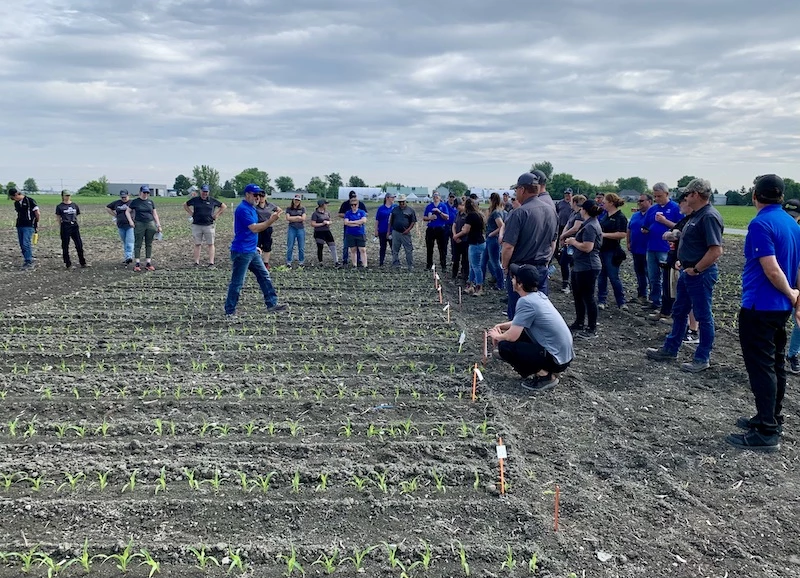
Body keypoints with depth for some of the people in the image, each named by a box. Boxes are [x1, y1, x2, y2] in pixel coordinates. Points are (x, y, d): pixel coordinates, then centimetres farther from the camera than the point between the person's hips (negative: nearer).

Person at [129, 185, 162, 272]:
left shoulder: (150, 202, 11)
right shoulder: (135, 202, 3)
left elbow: (155, 214, 14)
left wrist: (159, 225, 9)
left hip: (150, 224, 3)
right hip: (139, 225, -3)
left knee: (149, 244, 5)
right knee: (138, 244, -2)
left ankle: (148, 263, 9)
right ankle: (137, 263, 1)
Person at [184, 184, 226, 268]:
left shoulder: (212, 200, 4)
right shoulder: (195, 200, 6)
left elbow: (224, 206, 12)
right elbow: (185, 205, 20)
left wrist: (217, 215, 6)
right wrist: (191, 213, 10)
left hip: (209, 225, -1)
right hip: (196, 225, 1)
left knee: (210, 244, -2)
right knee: (197, 244, 5)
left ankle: (211, 263, -1)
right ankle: (196, 262, 10)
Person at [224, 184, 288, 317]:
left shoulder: (251, 208, 15)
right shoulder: (243, 209, -16)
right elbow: (254, 228, -23)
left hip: (252, 251, 10)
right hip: (241, 252, -10)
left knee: (264, 276, 11)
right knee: (237, 283, -4)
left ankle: (272, 304, 16)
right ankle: (230, 311, 5)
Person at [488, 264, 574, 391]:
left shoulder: (526, 301, -20)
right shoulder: (539, 295, 7)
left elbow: (512, 336, -18)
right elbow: (522, 322, 24)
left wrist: (497, 336, 3)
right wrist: (501, 326, 14)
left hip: (556, 358, -9)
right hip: (564, 353, 9)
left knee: (504, 346, -12)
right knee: (517, 332, 20)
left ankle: (544, 375, -5)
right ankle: (547, 369, 15)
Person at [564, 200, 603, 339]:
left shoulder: (590, 226, -19)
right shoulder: (589, 224, 13)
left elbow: (587, 247, -27)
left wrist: (573, 241, -13)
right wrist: (573, 241, 6)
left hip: (587, 268, -11)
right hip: (580, 266, 11)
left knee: (588, 297, -2)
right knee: (578, 295, 19)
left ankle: (592, 329, 7)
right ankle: (579, 323, 32)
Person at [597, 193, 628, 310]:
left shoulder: (620, 217, -12)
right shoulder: (605, 215, 12)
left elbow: (622, 234, -22)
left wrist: (604, 234, -20)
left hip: (612, 252, -8)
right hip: (601, 250, 8)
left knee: (614, 277, -2)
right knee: (601, 277, 10)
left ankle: (621, 302, 11)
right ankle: (601, 301, 17)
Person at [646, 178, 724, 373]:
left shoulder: (709, 216, -20)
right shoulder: (696, 215, 11)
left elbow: (716, 250, -27)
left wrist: (695, 269, -19)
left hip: (700, 275, -10)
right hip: (687, 271, 11)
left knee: (703, 316, 2)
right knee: (679, 311, 18)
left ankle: (702, 359, 12)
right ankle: (670, 350, 30)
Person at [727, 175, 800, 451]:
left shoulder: (760, 224, -17)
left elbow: (771, 269, -23)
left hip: (759, 307, -9)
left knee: (761, 368, -5)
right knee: (775, 364, 17)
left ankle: (767, 432, -2)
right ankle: (772, 418, 28)